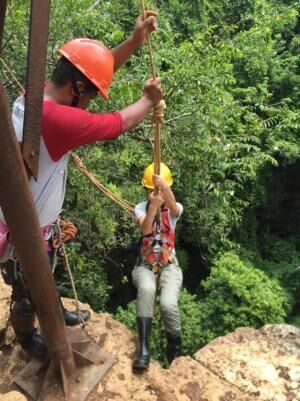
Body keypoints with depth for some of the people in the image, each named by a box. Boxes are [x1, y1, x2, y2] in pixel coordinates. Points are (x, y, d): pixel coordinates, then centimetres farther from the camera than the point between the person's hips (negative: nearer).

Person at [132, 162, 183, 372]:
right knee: (146, 290, -37)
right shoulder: (141, 207, 1)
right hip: (145, 266, 1)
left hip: (169, 265, 0)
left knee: (168, 304, -28)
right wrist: (153, 206, -38)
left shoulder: (174, 209, -1)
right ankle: (144, 348, -27)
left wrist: (164, 187, -50)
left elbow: (174, 208, -29)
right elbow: (145, 229, -21)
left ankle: (175, 349, 2)